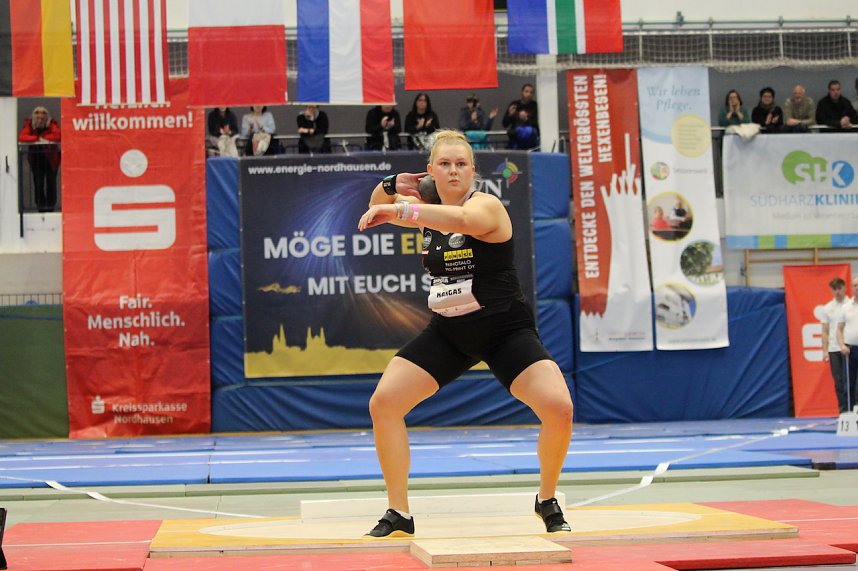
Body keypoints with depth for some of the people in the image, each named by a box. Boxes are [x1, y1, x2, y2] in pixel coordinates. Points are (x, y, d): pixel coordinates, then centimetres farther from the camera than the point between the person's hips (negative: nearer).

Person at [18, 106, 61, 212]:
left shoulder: (52, 124, -11)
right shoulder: (30, 124, -7)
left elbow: (58, 136, -27)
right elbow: (21, 137, -20)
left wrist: (43, 137, -21)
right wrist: (37, 138, -28)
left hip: (50, 157, -1)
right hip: (36, 158, 1)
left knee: (50, 182, 2)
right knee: (38, 182, 3)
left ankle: (50, 205, 11)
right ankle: (41, 206, 11)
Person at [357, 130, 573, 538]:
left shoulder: (486, 205, -17)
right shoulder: (427, 209, 3)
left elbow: (461, 219, -42)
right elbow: (378, 208, 20)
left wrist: (399, 210, -56)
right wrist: (389, 186, -4)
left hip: (505, 330, -5)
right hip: (447, 332, 5)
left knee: (559, 408, -22)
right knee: (383, 403, -9)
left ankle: (547, 501, 5)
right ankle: (398, 514, 3)